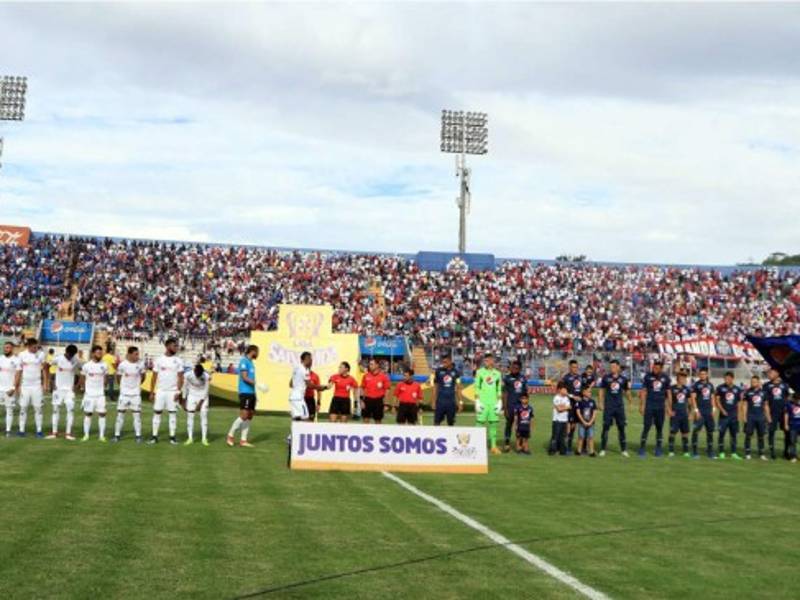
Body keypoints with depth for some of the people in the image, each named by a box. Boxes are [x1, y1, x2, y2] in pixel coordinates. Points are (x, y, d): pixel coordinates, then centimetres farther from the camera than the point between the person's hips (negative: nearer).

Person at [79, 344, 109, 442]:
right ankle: (86, 435, 10)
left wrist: (103, 387, 9)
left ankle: (101, 435, 3)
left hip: (100, 394, 2)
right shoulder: (86, 365, -4)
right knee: (88, 414, 3)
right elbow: (82, 378, 6)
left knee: (102, 414, -2)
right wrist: (83, 388, 6)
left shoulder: (104, 366, 2)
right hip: (89, 394, -2)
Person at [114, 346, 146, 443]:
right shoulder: (122, 365, -11)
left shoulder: (140, 364, -6)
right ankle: (117, 435, 12)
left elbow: (143, 375, 13)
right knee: (120, 414, 4)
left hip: (136, 393, 1)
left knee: (137, 414, 0)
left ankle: (138, 436, 6)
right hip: (124, 393, -1)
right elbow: (118, 377, 5)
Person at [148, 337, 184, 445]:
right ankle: (154, 436, 9)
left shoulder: (178, 361, 1)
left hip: (172, 392, 0)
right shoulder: (159, 360, 1)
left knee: (173, 413, 2)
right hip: (160, 391, 0)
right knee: (157, 413, 3)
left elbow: (180, 378, 0)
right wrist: (151, 392, 0)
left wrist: (178, 392, -10)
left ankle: (172, 436, 7)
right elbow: (154, 377, 4)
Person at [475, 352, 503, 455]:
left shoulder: (497, 373, 10)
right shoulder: (480, 372, 1)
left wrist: (499, 402, 6)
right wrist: (477, 401, -8)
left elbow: (499, 390, 13)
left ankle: (493, 446, 9)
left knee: (493, 423, 4)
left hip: (493, 402, 3)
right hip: (482, 401, -3)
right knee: (481, 422, -4)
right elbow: (476, 388, -1)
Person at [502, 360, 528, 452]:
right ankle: (507, 444, 8)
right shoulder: (507, 378, -3)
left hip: (521, 405, 4)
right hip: (511, 405, -4)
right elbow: (505, 393, -4)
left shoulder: (523, 378, 9)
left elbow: (526, 392, 15)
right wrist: (505, 408, -8)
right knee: (509, 424, 0)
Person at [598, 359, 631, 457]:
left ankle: (624, 450, 12)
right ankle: (603, 449, 5)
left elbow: (626, 390, 13)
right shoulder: (606, 377, 1)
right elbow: (601, 390, 6)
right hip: (608, 406, -1)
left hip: (619, 406, 1)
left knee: (621, 427, 5)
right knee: (606, 427, -1)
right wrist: (601, 403, 0)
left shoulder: (623, 379, 4)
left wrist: (629, 399, -1)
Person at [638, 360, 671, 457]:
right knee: (647, 427, -5)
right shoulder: (648, 376, 0)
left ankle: (659, 449, 16)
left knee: (660, 428, 7)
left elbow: (668, 393, 9)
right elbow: (643, 391, 3)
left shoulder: (665, 378, 4)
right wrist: (641, 405, -2)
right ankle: (642, 448, -1)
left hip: (660, 407, 2)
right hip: (649, 406, -2)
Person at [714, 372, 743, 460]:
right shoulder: (720, 388, 1)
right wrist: (722, 410, -13)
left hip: (734, 416, 3)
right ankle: (721, 453, 3)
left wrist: (738, 415, 7)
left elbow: (739, 403, 13)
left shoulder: (737, 389, 9)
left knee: (734, 434, 6)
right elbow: (717, 399, -1)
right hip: (724, 415, -3)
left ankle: (733, 453, 11)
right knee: (722, 433, -3)